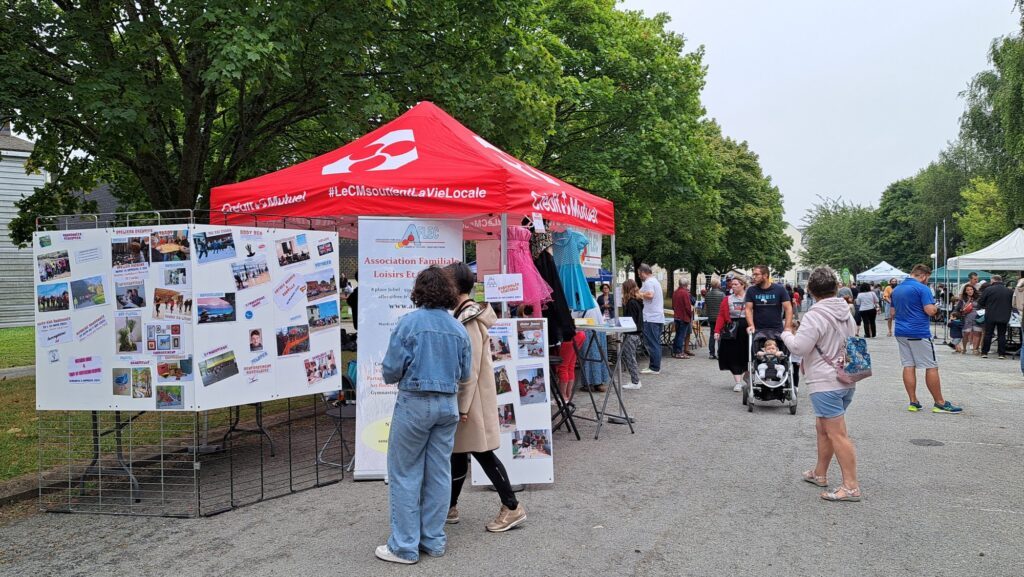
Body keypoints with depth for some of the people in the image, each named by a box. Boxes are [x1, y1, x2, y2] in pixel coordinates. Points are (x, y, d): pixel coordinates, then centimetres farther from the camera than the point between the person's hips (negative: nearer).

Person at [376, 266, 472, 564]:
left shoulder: (409, 322, -12)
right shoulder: (459, 328, 3)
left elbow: (390, 371, -12)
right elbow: (465, 374, 8)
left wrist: (395, 376, 11)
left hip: (414, 403, -5)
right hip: (448, 404, 5)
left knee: (405, 474, 6)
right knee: (439, 473, 12)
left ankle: (405, 546, 11)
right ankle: (434, 540, 21)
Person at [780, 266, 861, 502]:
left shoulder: (815, 316, -18)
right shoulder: (847, 313, 10)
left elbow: (798, 347, -21)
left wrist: (787, 334, 1)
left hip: (826, 383, -9)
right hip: (847, 380, 9)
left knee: (837, 434, -5)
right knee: (823, 428, 21)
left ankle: (851, 486, -3)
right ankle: (820, 473, 32)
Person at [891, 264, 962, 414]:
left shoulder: (896, 289, 12)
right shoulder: (922, 288, -11)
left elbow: (893, 312, 18)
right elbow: (930, 310, -17)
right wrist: (935, 307, 3)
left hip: (901, 332, 7)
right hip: (919, 333, -7)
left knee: (908, 366, 7)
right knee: (932, 367, 1)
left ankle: (913, 402, 7)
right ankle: (940, 403, 5)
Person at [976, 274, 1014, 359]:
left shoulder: (988, 289, -8)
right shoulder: (1010, 291, 1)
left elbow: (980, 303, -3)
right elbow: (1013, 304, 7)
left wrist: (986, 307, 16)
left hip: (990, 316, -2)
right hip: (1004, 317, 2)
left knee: (988, 334, 5)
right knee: (1002, 335, 8)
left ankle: (984, 352, 6)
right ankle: (1002, 354, 6)